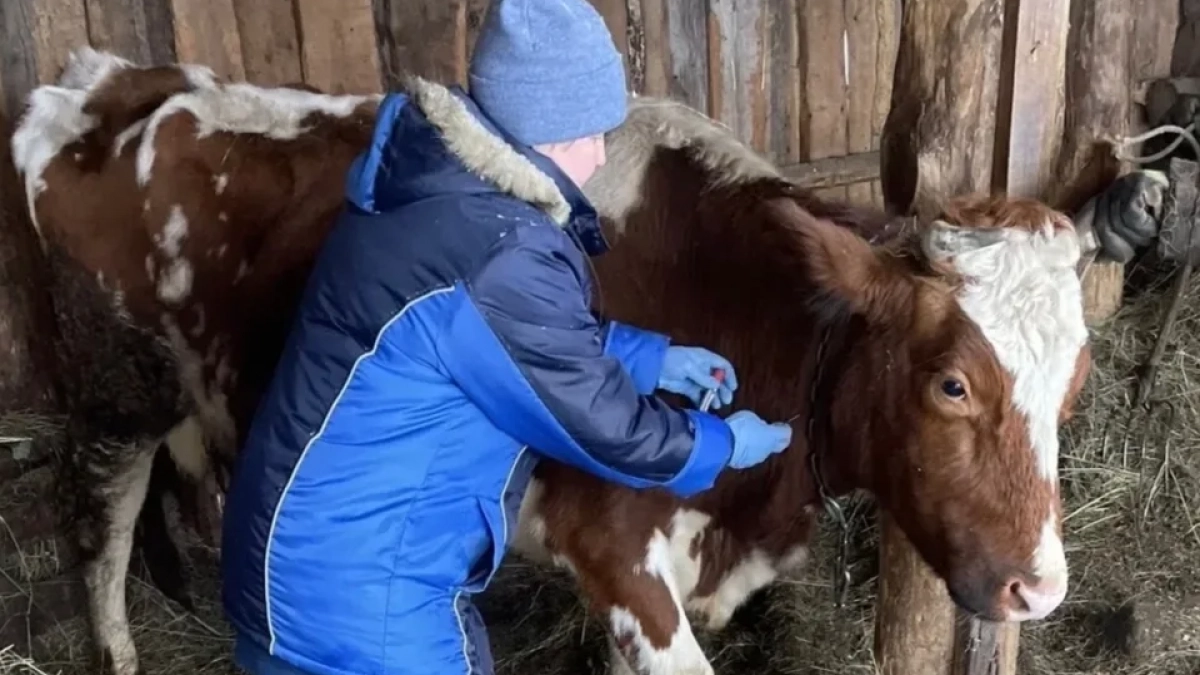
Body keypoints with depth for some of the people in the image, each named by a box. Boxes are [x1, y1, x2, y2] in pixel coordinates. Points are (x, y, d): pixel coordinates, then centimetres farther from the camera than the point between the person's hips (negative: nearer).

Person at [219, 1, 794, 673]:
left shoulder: (448, 183, 1)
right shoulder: (496, 260, -28)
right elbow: (605, 429, -17)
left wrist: (652, 357, 17)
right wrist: (721, 444, 0)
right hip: (352, 596, -9)